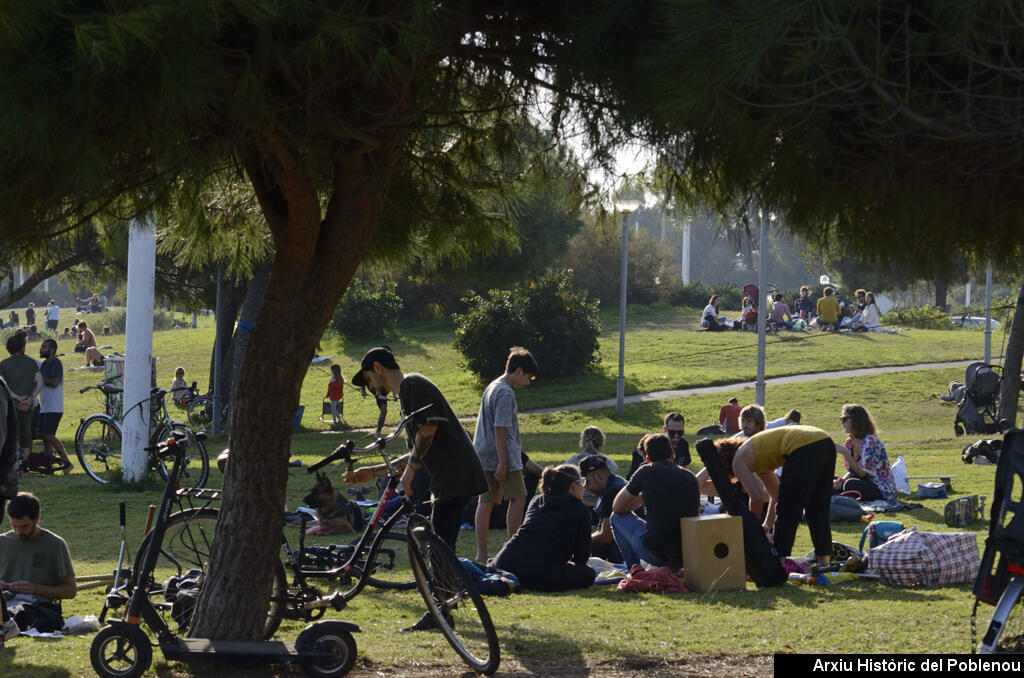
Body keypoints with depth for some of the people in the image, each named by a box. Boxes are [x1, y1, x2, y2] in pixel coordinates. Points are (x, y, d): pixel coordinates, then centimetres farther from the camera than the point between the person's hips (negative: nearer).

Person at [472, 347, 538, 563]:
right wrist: (503, 462, -20)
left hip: (484, 455, 9)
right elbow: (500, 430, -19)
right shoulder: (506, 393, -15)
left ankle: (481, 553, 4)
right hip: (500, 455, -9)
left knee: (486, 501, 6)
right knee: (518, 497, 0)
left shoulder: (492, 387, 16)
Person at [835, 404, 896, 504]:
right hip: (866, 484, 8)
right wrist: (841, 480, -11)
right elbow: (852, 472, 10)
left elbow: (862, 472, -24)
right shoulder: (850, 441, 6)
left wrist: (844, 452, -27)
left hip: (882, 490, -8)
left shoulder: (870, 441, -19)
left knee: (850, 485, -32)